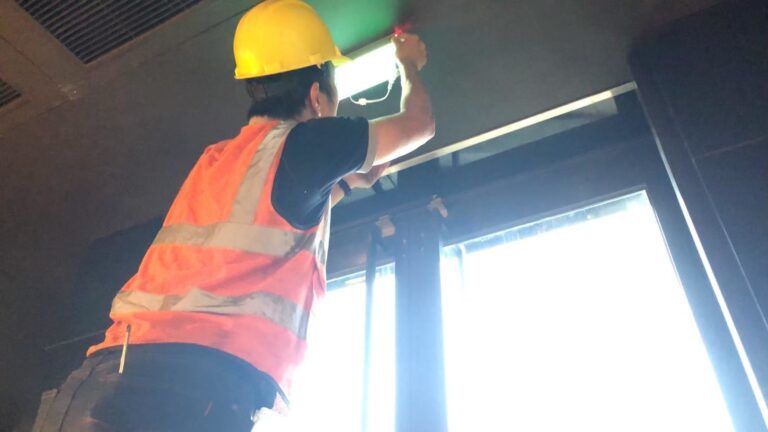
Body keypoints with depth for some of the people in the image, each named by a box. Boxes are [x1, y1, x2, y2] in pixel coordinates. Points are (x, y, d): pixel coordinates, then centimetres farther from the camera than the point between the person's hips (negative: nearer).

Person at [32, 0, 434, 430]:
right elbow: (419, 122, 20)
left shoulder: (216, 159, 22)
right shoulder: (303, 142, 2)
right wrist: (410, 63, 40)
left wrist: (346, 182, 50)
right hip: (196, 392, -8)